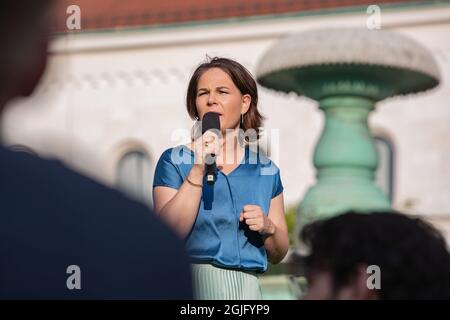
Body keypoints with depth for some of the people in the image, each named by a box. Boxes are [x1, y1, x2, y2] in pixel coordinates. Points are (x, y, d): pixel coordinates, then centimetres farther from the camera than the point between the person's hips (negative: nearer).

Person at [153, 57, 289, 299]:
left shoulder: (266, 170, 11)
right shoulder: (174, 161, 2)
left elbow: (278, 254, 16)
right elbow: (165, 236, -13)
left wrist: (268, 227, -5)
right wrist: (198, 169, -16)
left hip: (247, 286, 3)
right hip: (192, 284, -3)